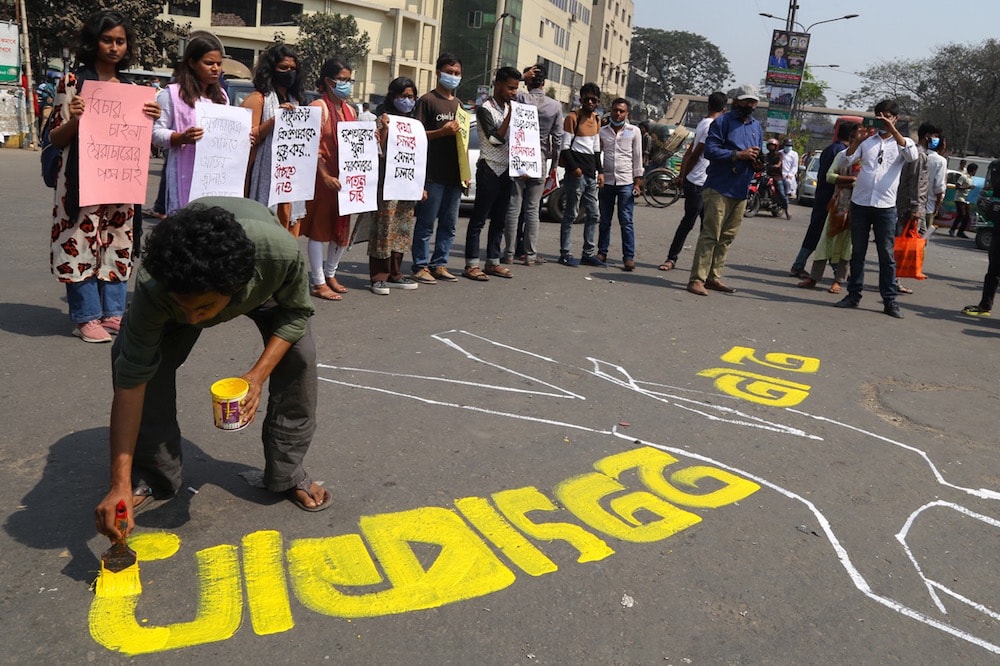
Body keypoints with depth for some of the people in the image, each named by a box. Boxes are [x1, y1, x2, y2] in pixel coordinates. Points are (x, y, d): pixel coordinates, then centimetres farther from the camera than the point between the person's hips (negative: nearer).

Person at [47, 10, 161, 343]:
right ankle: (86, 318, 5)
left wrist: (150, 119, -2)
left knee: (118, 242, 7)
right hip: (83, 178, -4)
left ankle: (113, 313, 17)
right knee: (83, 240, -3)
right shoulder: (74, 81, -1)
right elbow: (56, 138, 0)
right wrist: (73, 119, -20)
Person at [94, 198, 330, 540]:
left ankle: (287, 472, 0)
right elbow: (130, 384, -36)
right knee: (131, 355, -20)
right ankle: (152, 477, 1)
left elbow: (296, 313, -23)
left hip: (261, 280, 0)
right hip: (175, 272, 0)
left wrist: (257, 376, -34)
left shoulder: (281, 251, -45)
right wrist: (120, 485, -39)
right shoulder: (152, 288, -42)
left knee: (299, 354, -21)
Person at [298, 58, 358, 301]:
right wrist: (326, 176, -22)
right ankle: (318, 282, 6)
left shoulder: (350, 110, 16)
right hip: (323, 176, -7)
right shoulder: (319, 107, -7)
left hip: (345, 176, 7)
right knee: (320, 227, 0)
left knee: (343, 228, 12)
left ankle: (330, 274, 28)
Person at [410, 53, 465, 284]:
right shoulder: (427, 100, -1)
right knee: (426, 224, -2)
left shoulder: (459, 104, 19)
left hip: (454, 175, 7)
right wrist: (442, 132, -20)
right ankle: (421, 266, 6)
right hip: (433, 175, -7)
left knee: (449, 224, 10)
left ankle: (439, 264, 19)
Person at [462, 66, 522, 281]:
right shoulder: (485, 109, -7)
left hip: (506, 170, 7)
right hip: (489, 169, -7)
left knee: (500, 220, 9)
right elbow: (495, 139, -15)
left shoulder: (509, 108, 15)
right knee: (479, 219, -4)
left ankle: (493, 262, 16)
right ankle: (472, 265, -2)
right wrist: (510, 115, -16)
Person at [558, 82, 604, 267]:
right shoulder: (572, 117, -5)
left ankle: (588, 253, 15)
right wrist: (573, 168, -19)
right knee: (571, 214, -5)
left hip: (591, 174, 8)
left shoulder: (596, 120, 16)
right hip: (576, 174, -7)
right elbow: (565, 147, -10)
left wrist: (600, 171, 15)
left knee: (593, 214, 8)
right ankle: (565, 254, 0)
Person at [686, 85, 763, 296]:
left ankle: (714, 276, 15)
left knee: (727, 237, 9)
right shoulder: (723, 122, -3)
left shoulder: (757, 127, 18)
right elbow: (710, 150, -14)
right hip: (719, 189, -7)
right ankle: (697, 278, -11)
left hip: (741, 191, 7)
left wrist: (757, 162, 0)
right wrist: (739, 155, -18)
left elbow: (758, 155, 25)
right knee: (710, 234, -11)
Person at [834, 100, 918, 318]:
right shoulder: (866, 141, 11)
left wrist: (892, 130, -18)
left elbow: (912, 156, -15)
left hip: (886, 206, -2)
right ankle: (854, 294, 14)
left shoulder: (902, 142, 7)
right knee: (858, 252, 7)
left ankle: (889, 300, 3)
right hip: (860, 203, 2)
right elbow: (847, 159, -1)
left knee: (887, 255, 0)